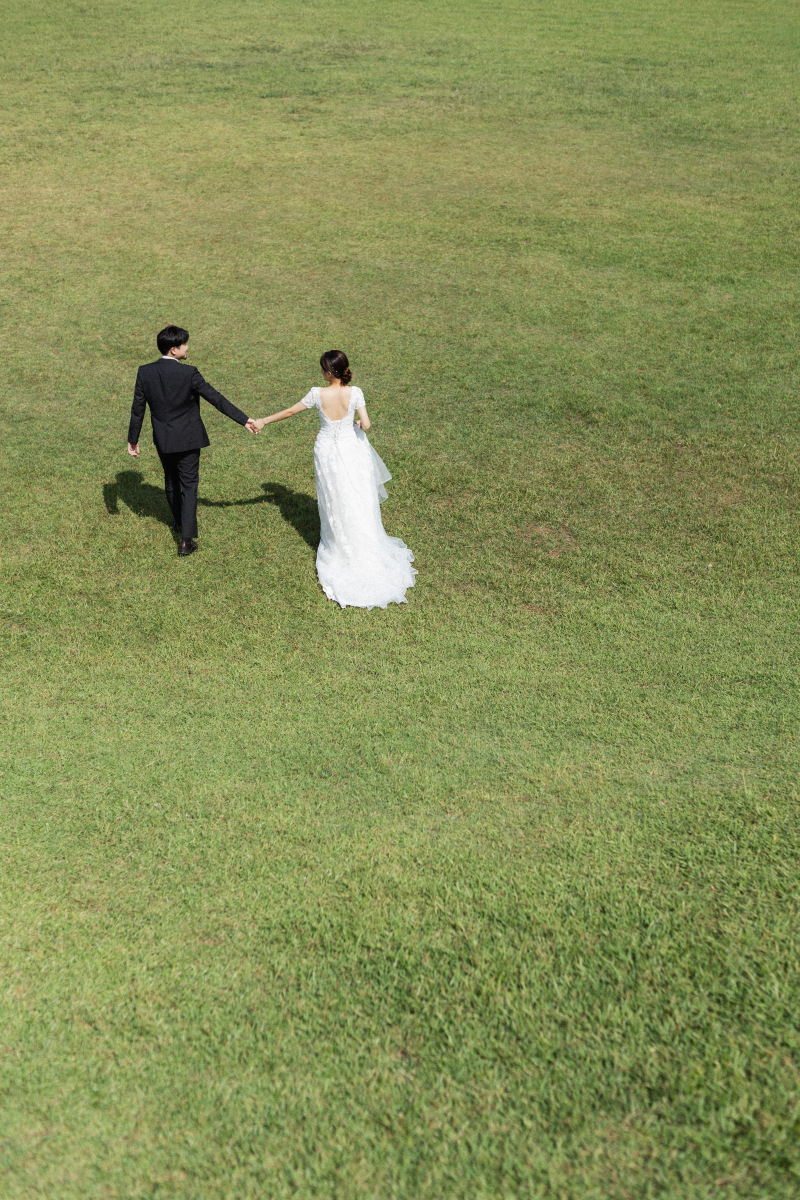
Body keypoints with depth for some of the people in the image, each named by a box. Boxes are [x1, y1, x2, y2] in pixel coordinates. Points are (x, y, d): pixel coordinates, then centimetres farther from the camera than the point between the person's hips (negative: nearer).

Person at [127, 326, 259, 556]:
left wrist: (133, 439, 9)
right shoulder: (188, 374, -20)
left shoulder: (145, 372, -8)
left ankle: (179, 522, 46)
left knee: (171, 481, 23)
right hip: (187, 439, -4)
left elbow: (137, 409, -2)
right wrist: (244, 419, -11)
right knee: (189, 485, 3)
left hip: (162, 440, 4)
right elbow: (216, 399, -17)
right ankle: (186, 540, -2)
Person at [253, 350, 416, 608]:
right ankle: (366, 549, 22)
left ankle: (340, 547, 31)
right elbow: (366, 424, -21)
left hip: (328, 452, 0)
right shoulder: (354, 392, -17)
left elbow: (290, 411, -5)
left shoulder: (318, 394, -17)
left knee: (335, 503, 16)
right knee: (358, 503, 13)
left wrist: (264, 421, 9)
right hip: (352, 449, 0)